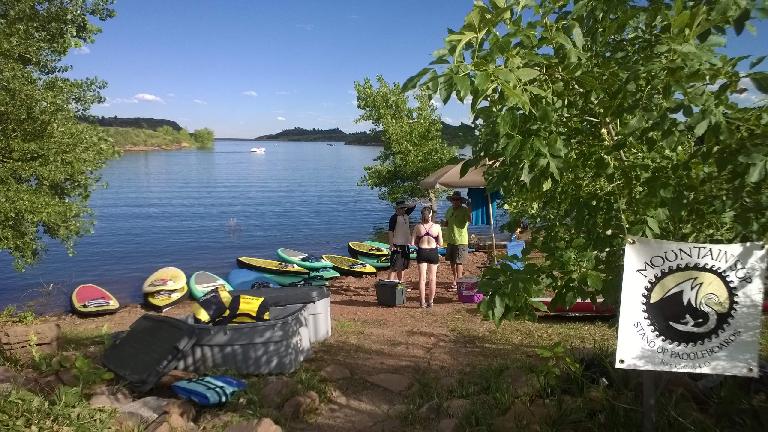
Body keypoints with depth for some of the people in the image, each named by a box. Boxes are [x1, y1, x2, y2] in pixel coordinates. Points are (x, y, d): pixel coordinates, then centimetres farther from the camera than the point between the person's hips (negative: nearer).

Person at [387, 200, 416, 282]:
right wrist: (391, 245, -22)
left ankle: (401, 282, 25)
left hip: (405, 245, 8)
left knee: (402, 266, 15)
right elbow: (390, 231, -17)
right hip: (397, 245, -8)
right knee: (395, 266, -9)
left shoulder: (405, 215, 10)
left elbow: (413, 206, 18)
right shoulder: (394, 217, -12)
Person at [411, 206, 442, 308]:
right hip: (433, 253, -1)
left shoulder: (417, 227, -5)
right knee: (432, 278, 10)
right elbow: (440, 243, -4)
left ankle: (423, 302, 9)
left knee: (422, 278, 6)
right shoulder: (437, 227, -7)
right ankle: (431, 302, 16)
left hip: (422, 252, 1)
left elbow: (412, 242, -4)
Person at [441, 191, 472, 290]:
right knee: (452, 261, 15)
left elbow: (469, 220, -27)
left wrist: (469, 211, -41)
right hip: (450, 240, 8)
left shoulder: (464, 209, -11)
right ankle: (455, 280, 29)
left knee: (458, 262, -5)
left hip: (460, 240, -8)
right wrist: (444, 223, 1)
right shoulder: (449, 210, 12)